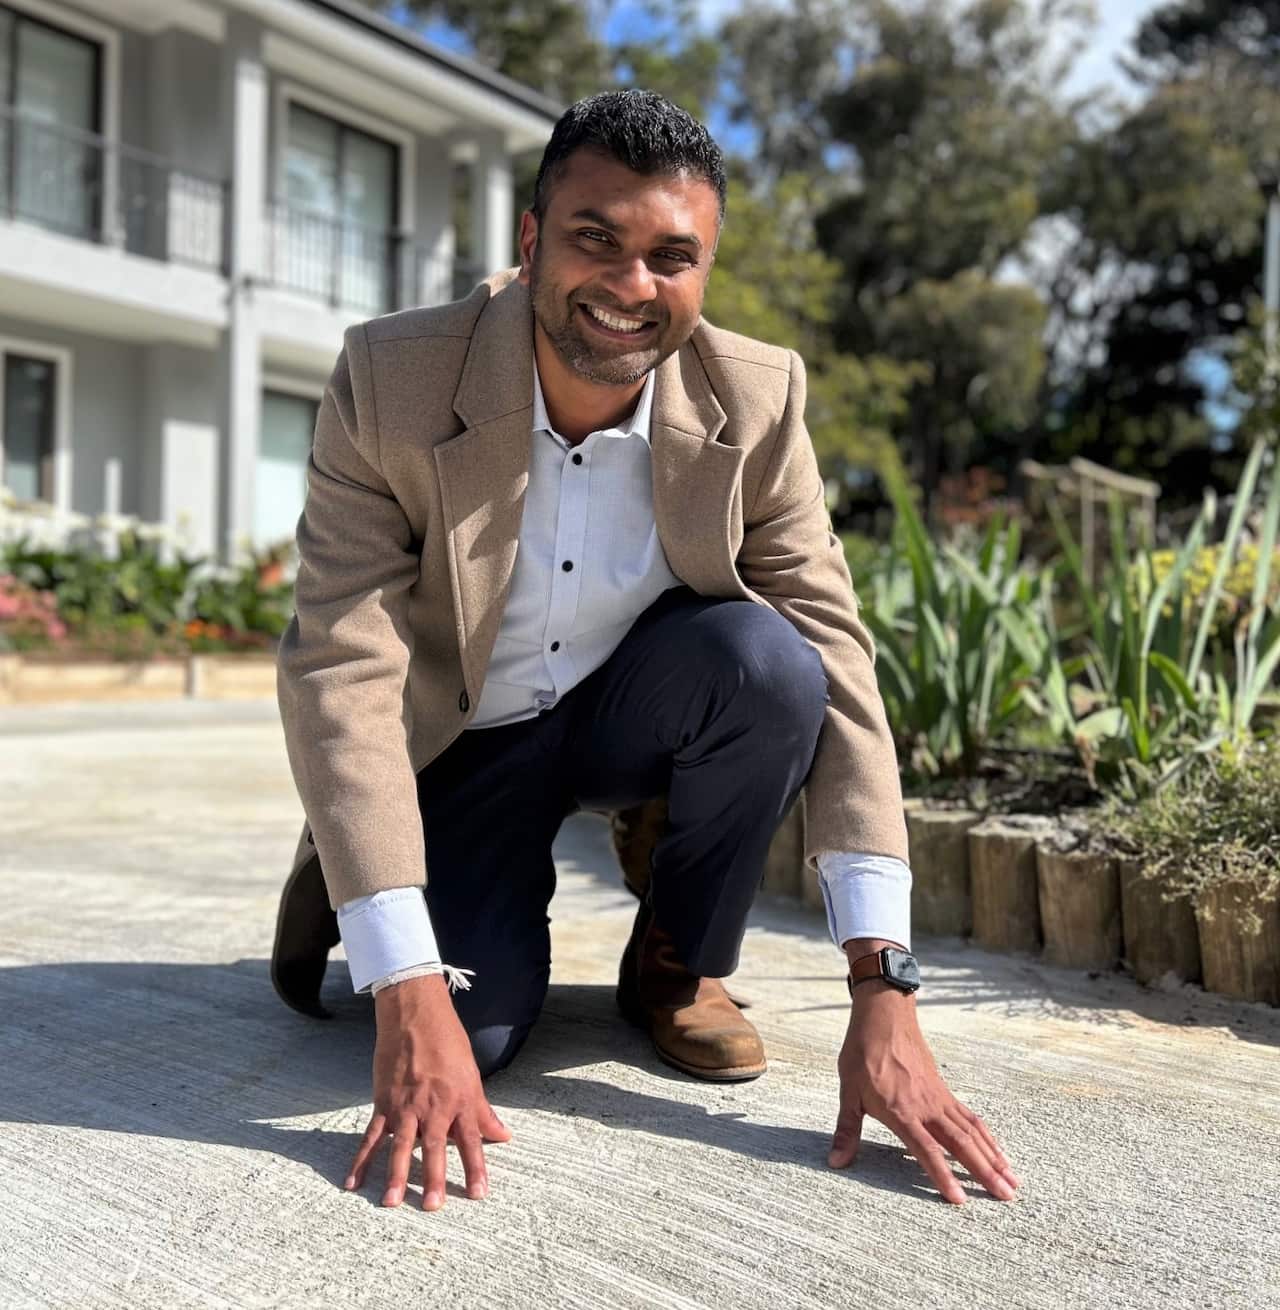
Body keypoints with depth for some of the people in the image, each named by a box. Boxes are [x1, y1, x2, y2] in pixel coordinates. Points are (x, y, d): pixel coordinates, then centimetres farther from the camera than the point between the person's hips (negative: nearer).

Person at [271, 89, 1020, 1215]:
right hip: (457, 747, -2)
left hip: (630, 715, 2)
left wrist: (883, 993, -26)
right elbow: (344, 670, -26)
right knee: (470, 1032, -21)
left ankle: (678, 964, -1)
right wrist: (409, 993, -33)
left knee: (766, 658, -29)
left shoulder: (757, 400, -18)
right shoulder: (390, 380, -23)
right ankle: (345, 878, 15)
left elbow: (834, 659, -19)